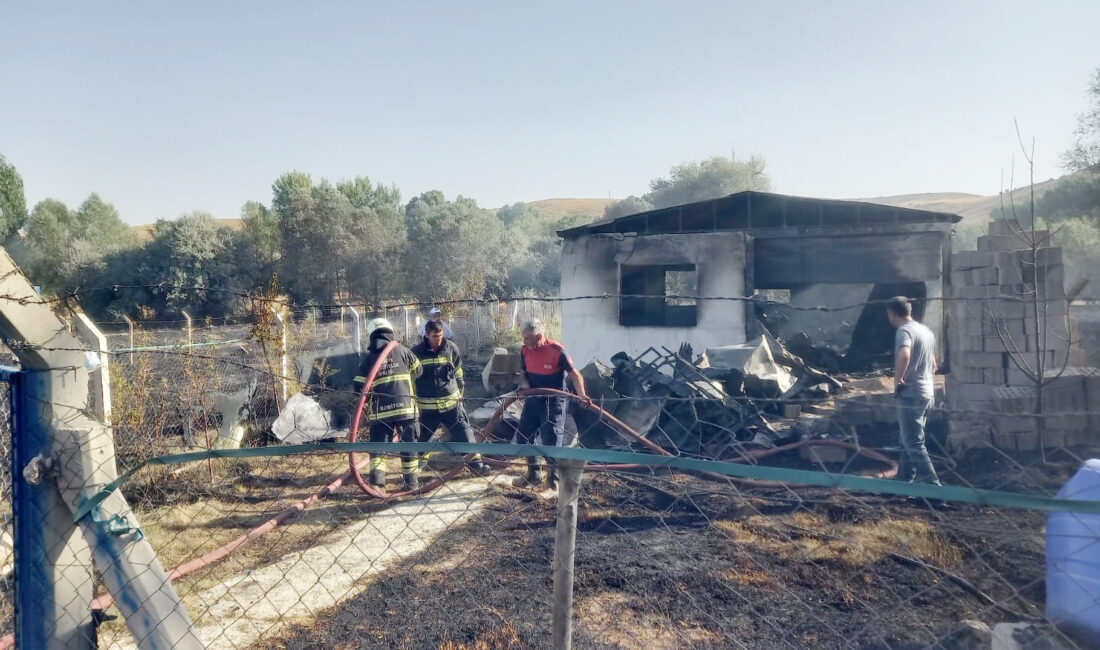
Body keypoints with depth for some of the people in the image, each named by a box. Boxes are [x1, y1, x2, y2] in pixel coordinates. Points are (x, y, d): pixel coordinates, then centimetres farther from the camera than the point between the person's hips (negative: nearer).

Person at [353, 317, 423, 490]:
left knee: (378, 443, 11)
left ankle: (376, 474, -6)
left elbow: (359, 387, 2)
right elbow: (418, 371, 12)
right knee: (408, 443, 9)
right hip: (405, 406, 0)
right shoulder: (402, 351, 2)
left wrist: (367, 401, 21)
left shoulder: (368, 358, 4)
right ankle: (411, 480, 14)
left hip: (379, 411, 1)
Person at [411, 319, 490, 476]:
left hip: (451, 403, 0)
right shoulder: (416, 352, -7)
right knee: (421, 436, 12)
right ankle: (419, 461, 35)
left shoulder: (451, 348, -3)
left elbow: (458, 373, 10)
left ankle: (475, 461, 3)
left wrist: (459, 394, 13)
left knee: (464, 432, -3)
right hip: (426, 406, 0)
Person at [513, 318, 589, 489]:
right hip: (533, 399, 6)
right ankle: (534, 475, 30)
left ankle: (556, 479, 15)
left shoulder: (557, 350, -20)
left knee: (552, 442, -5)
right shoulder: (525, 351, -4)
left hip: (553, 401, -6)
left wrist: (581, 394, -32)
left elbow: (575, 374, -16)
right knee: (524, 436, 11)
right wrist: (525, 385, -11)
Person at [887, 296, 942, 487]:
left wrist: (897, 379, -23)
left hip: (911, 394, -10)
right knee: (907, 440, 17)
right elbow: (933, 365, 25)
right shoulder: (926, 331, 15)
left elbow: (904, 355, -36)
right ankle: (903, 482, 25)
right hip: (927, 392, 10)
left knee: (914, 444, -5)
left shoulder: (904, 331, -15)